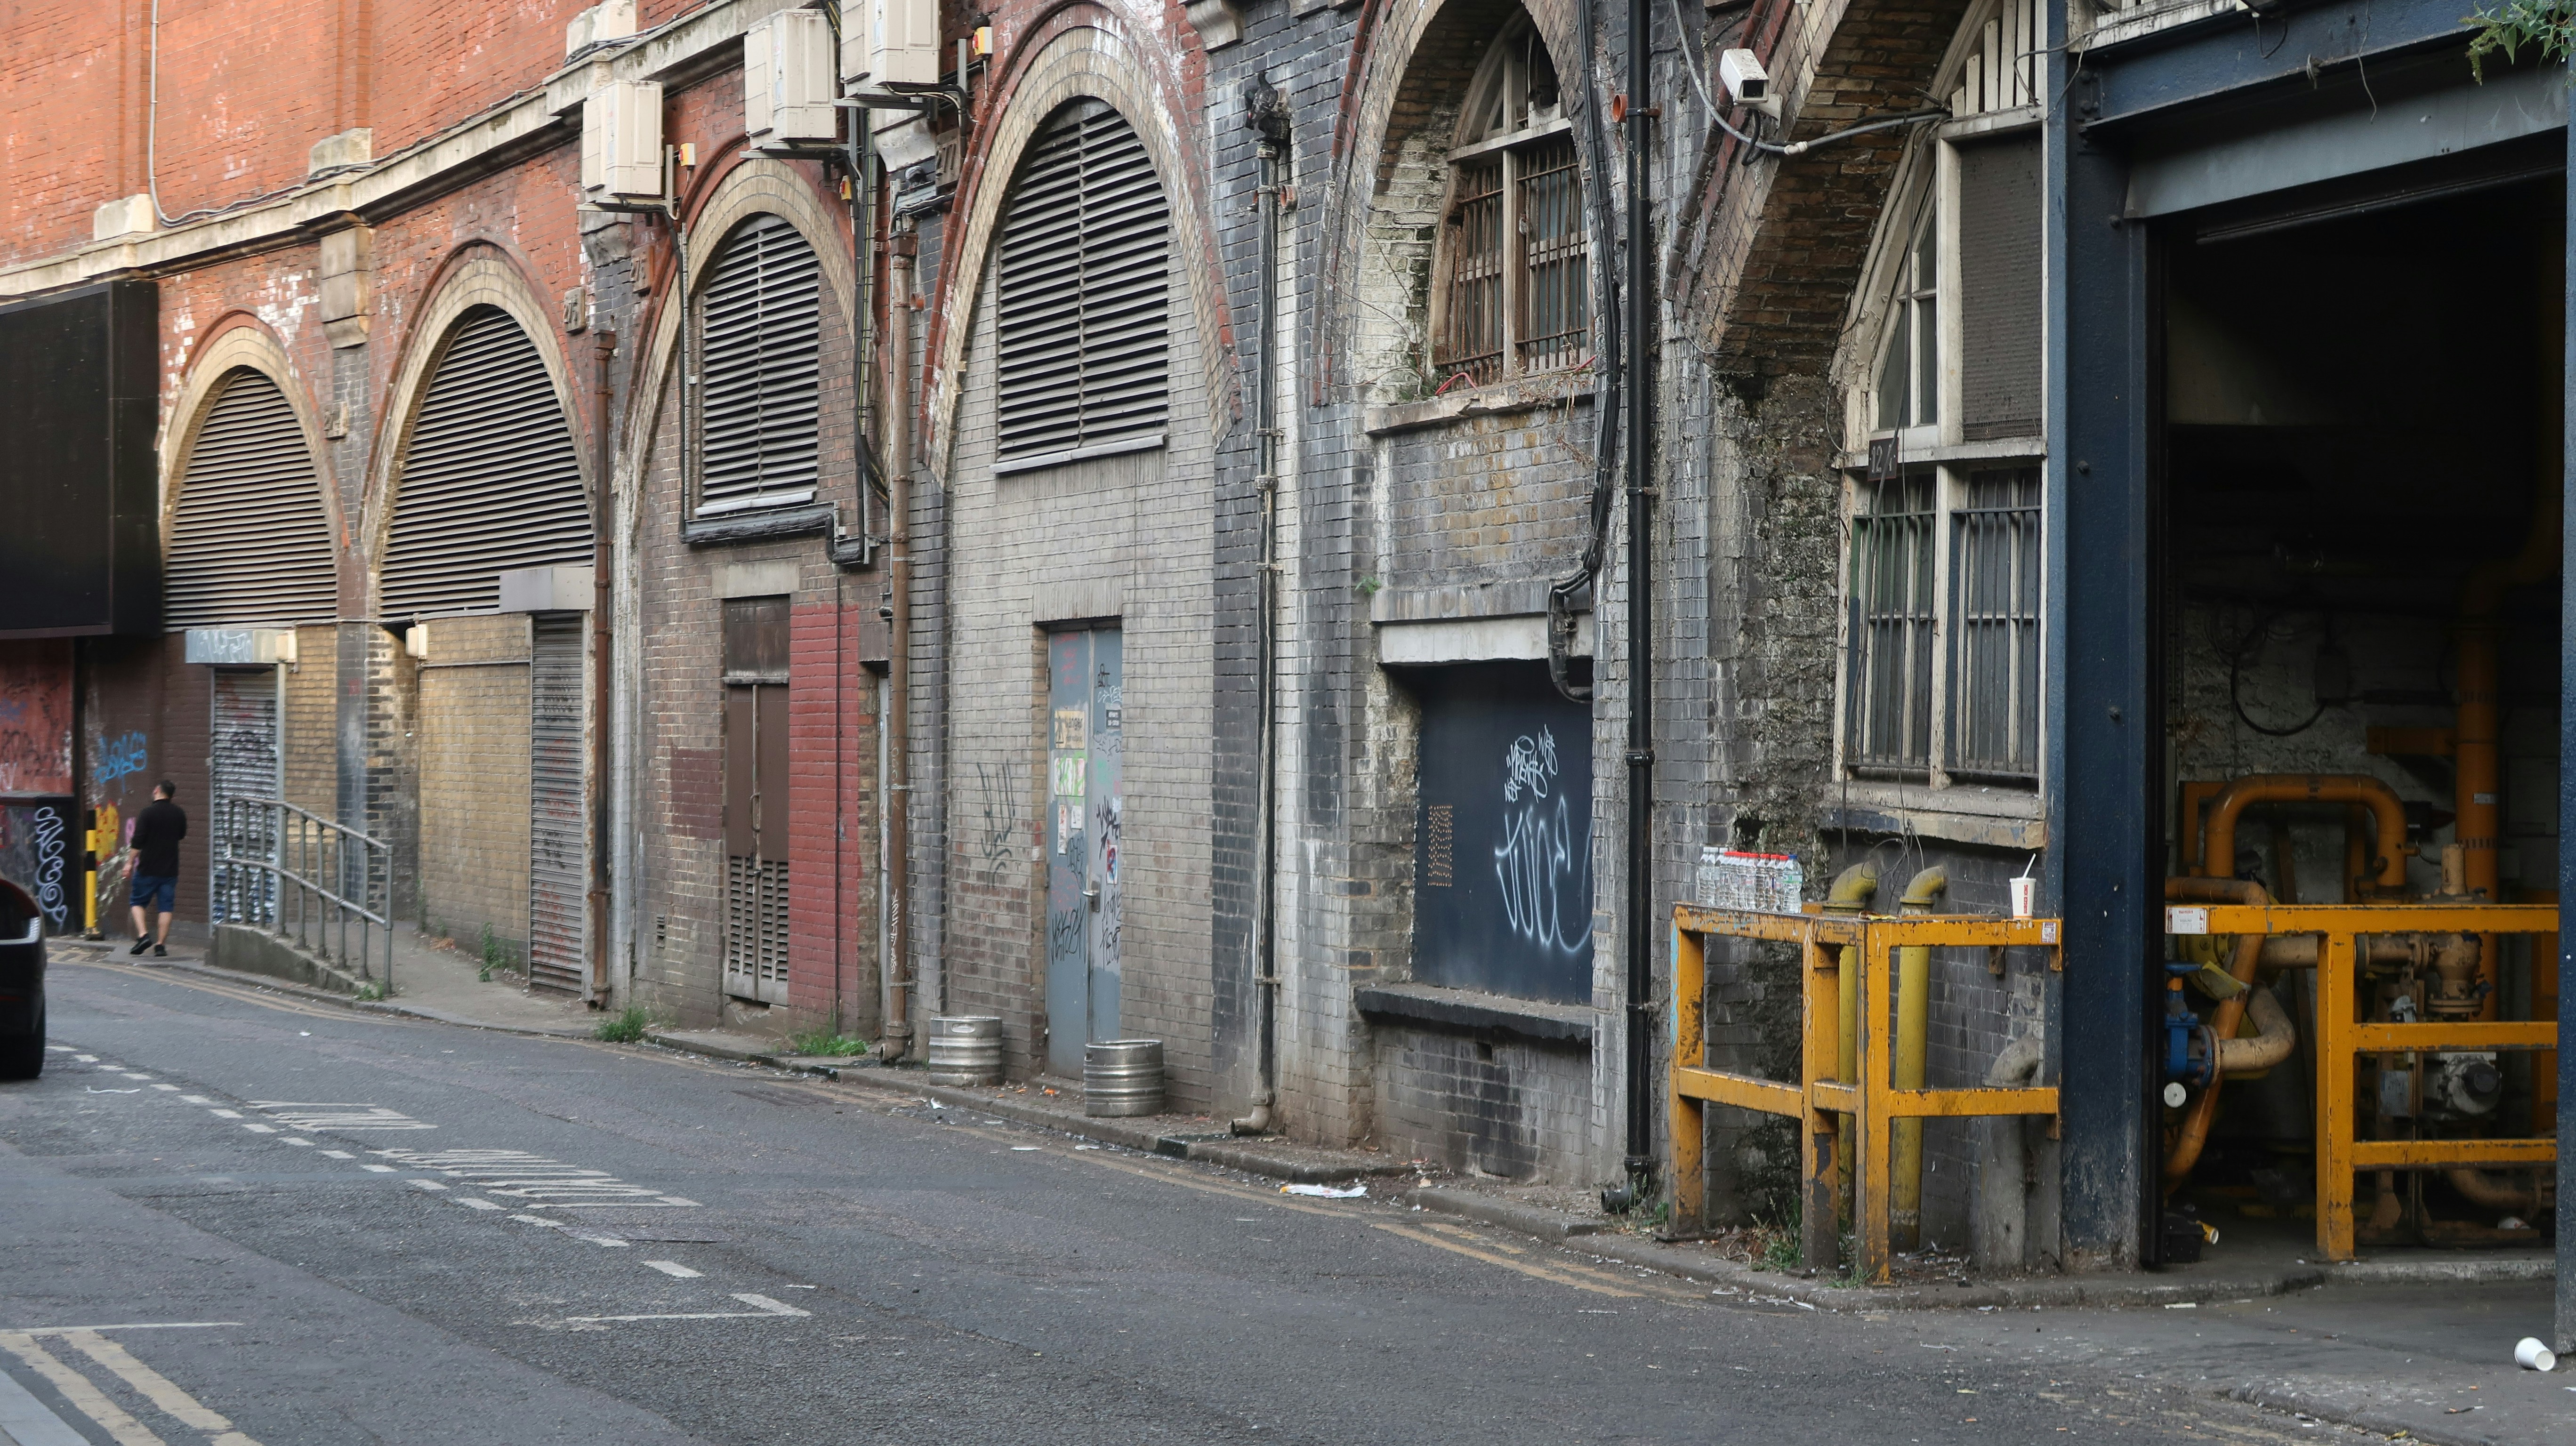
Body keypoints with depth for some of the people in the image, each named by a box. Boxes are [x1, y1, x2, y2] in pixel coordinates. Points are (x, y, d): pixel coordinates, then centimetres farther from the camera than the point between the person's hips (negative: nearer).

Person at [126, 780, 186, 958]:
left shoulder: (148, 813, -10)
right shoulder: (179, 814, 4)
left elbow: (137, 842, -12)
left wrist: (130, 863, -5)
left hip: (148, 868, -3)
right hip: (170, 869, 3)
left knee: (138, 902, 11)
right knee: (166, 906, 5)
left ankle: (143, 935, -7)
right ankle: (161, 945, 1)